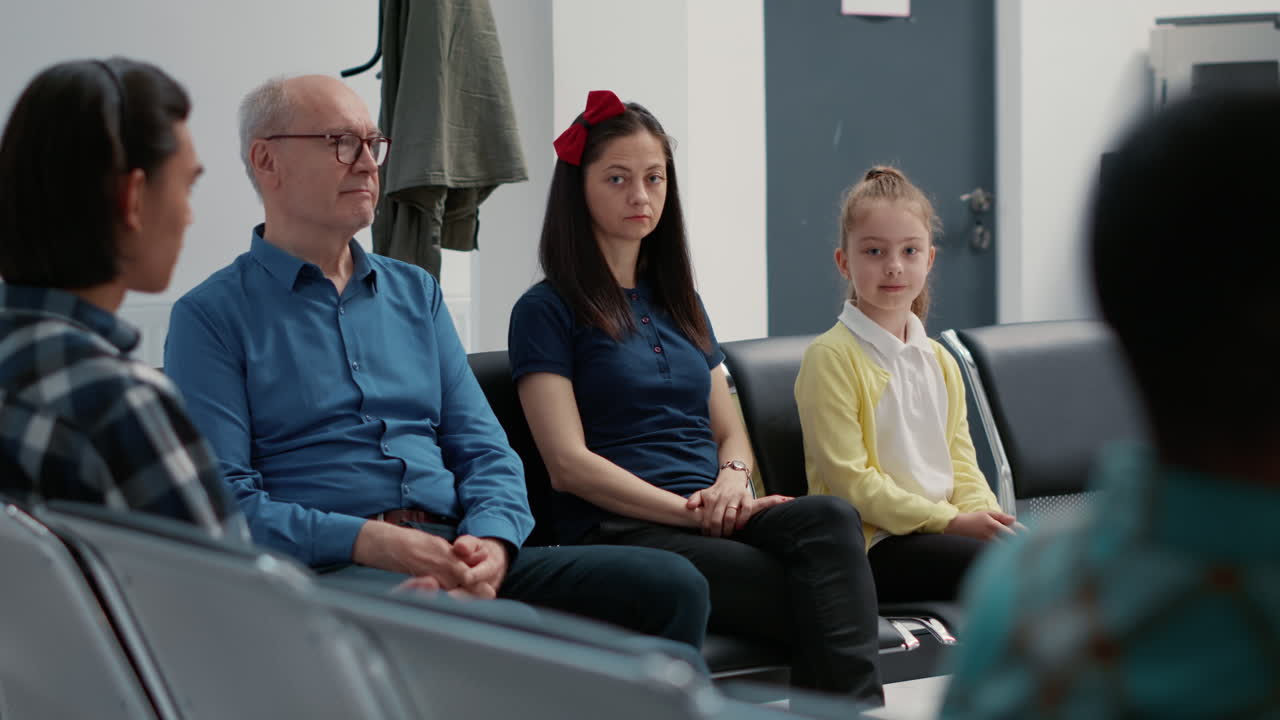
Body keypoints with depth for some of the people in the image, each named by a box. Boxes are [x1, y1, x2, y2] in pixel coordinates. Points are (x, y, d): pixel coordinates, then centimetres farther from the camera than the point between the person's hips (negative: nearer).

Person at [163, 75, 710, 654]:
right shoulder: (211, 317, 4)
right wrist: (372, 542, -19)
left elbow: (483, 448, 17)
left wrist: (492, 541, -6)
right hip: (330, 570, -6)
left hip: (454, 556, 6)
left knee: (669, 585, -16)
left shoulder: (415, 292, 23)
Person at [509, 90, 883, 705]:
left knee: (830, 518, -32)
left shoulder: (680, 303, 25)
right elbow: (570, 463, -6)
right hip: (619, 530, -6)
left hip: (714, 517, 6)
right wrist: (693, 511, -15)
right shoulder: (548, 310, 5)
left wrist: (732, 482, -3)